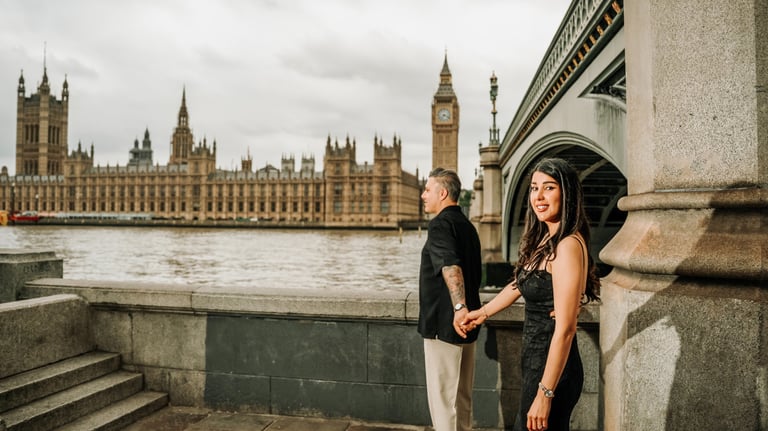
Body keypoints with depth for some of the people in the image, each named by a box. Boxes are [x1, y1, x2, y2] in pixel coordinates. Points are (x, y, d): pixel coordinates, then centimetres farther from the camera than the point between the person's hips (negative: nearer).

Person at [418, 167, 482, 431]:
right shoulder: (467, 226, 14)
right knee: (461, 395, 19)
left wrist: (459, 306, -42)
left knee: (442, 397, 1)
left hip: (445, 323, -9)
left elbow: (450, 266, -32)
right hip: (466, 324, 9)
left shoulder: (441, 223, -14)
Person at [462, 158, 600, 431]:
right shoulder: (545, 239, 7)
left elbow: (565, 329, -24)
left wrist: (545, 393, -22)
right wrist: (484, 313, 33)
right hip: (535, 363, 9)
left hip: (551, 370, -9)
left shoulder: (568, 246, -21)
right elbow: (521, 283, 23)